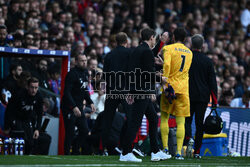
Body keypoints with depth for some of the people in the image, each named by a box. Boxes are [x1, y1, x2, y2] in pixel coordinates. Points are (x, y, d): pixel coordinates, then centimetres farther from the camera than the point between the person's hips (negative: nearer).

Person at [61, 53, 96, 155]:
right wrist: (74, 107, -28)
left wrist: (90, 102, 12)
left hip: (78, 107, 8)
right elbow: (67, 92, -21)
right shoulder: (72, 74, -16)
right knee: (70, 133, -8)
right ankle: (66, 154, 1)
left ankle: (75, 151, 18)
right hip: (69, 108, -8)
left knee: (85, 131, 5)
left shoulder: (85, 72, 12)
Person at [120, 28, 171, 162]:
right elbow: (150, 72, -18)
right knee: (135, 121, -8)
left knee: (153, 119, 15)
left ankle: (156, 152, 18)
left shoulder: (135, 51, 16)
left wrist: (131, 92, 18)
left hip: (137, 91, 10)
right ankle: (125, 153, -7)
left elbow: (130, 71, 17)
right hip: (143, 92, -10)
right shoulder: (147, 51, -12)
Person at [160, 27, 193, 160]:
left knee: (164, 118, 9)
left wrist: (166, 81, -18)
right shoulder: (189, 53, 15)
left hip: (170, 86, -3)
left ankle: (165, 148, 4)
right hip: (183, 89, 3)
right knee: (181, 122, 1)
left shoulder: (168, 48, -3)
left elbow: (166, 64, -19)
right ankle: (179, 152, -8)